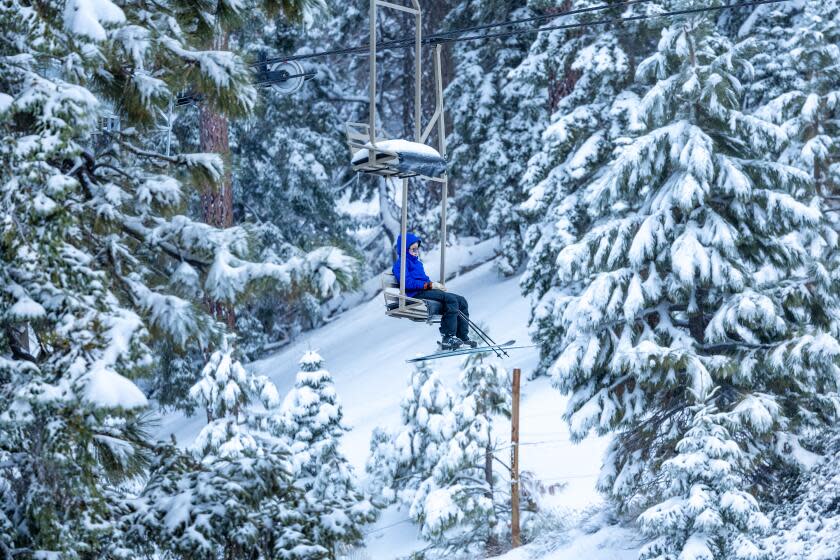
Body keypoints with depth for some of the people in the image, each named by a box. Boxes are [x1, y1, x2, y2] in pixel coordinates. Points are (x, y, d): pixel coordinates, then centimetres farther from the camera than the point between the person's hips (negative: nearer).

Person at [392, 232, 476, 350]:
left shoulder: (416, 262, 29)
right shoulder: (401, 263, -2)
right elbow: (407, 283, -16)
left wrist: (436, 285, 6)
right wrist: (430, 285, -18)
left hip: (426, 291, 10)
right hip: (417, 294, -10)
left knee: (461, 301, -3)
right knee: (451, 299, -28)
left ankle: (462, 337, -8)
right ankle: (448, 338, -31)